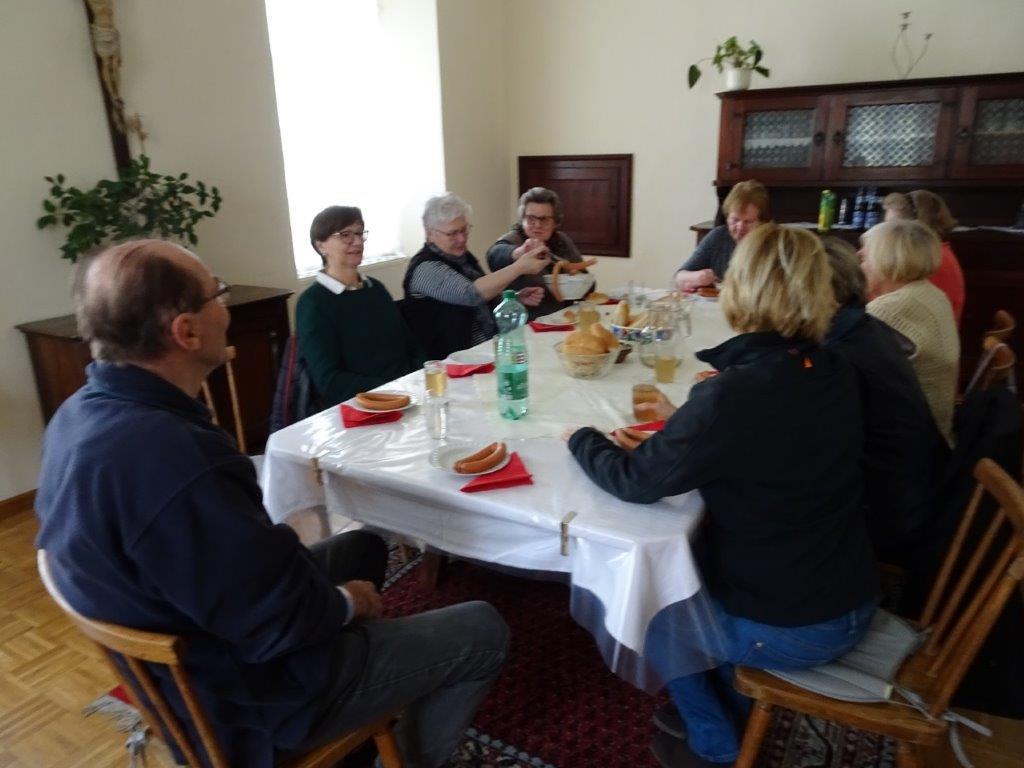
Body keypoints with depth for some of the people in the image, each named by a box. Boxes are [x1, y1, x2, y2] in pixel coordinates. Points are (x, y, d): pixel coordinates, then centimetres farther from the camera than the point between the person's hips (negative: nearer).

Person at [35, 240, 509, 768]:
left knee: (363, 546, 27)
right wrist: (346, 603, -11)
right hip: (248, 691, -9)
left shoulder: (78, 414, -6)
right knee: (483, 631, 1)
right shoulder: (174, 458, -39)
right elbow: (276, 624, -30)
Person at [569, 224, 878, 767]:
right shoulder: (837, 374, -6)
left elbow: (636, 481, -19)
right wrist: (686, 420, 11)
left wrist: (582, 439, -1)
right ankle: (734, 710, 40)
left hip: (790, 630, -7)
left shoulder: (732, 395, -30)